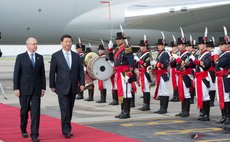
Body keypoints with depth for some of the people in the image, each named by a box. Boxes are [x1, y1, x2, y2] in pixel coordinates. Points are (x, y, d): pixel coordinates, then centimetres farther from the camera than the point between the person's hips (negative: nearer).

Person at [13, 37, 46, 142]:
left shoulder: (40, 57, 8)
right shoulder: (20, 57, -2)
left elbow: (42, 73, 9)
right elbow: (16, 73, -3)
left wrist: (43, 88, 5)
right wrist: (16, 88, -8)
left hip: (36, 90, 2)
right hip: (24, 89, -2)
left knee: (35, 112, -6)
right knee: (24, 110, 10)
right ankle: (23, 129, 35)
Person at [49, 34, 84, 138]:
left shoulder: (76, 56, 9)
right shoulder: (56, 56, -1)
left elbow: (80, 71, 10)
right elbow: (52, 72, 0)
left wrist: (82, 83, 0)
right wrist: (52, 86, -2)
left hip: (73, 87, 4)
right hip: (62, 88, -4)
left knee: (70, 109, 9)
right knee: (65, 109, -9)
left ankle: (68, 128, 18)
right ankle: (66, 131, -6)